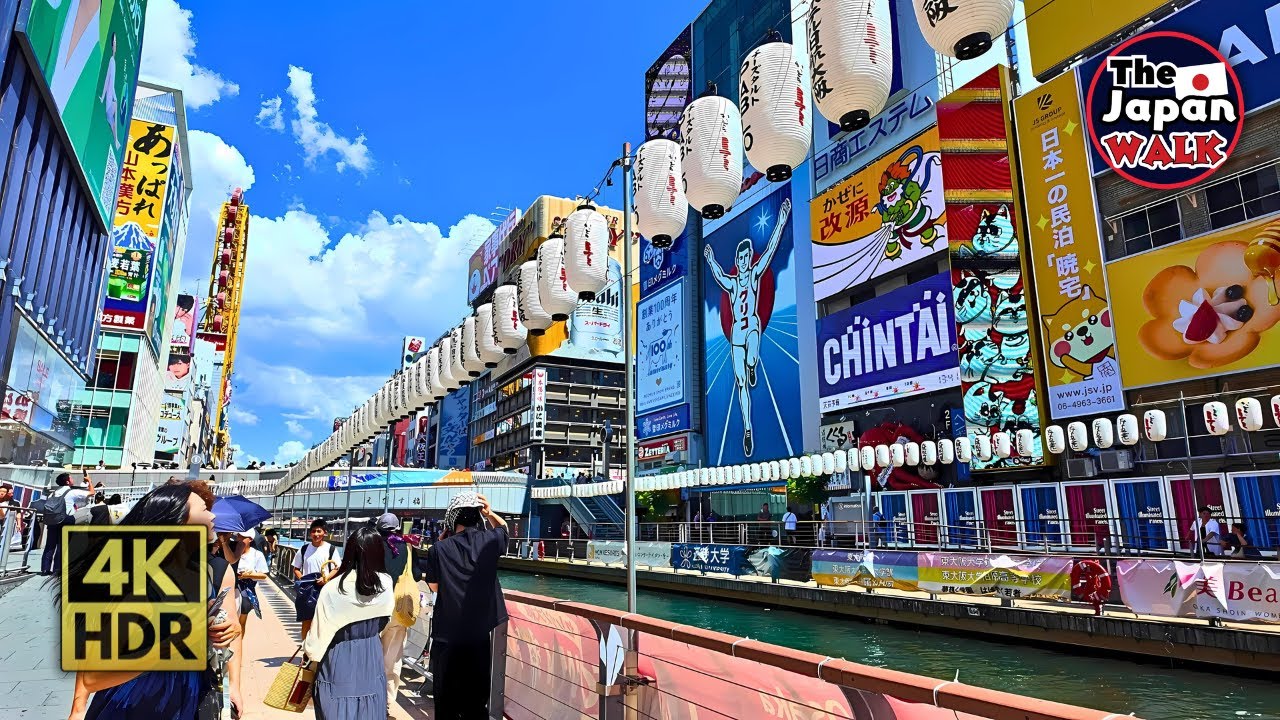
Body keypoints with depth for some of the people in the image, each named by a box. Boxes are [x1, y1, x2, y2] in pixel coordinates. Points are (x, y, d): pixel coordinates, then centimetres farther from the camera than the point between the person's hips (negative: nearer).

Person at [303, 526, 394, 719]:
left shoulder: (333, 589, -20)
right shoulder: (386, 584, -11)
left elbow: (319, 631, -9)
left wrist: (308, 651, 10)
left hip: (340, 658, -3)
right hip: (372, 657, 3)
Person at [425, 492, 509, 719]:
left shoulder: (438, 549, -10)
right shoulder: (490, 541, -6)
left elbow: (433, 586, 6)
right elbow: (503, 528, 18)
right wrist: (490, 513, 1)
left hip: (446, 635, -1)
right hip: (479, 634, 1)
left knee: (446, 700, 12)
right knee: (476, 701, 13)